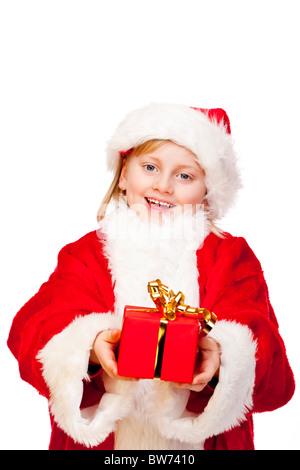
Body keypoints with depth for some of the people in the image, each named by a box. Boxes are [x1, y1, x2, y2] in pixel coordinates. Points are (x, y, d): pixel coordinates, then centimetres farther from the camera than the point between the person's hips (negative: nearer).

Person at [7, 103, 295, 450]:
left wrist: (221, 360, -32)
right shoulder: (84, 254, 1)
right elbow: (32, 329, -14)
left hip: (198, 438, 0)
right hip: (100, 437, 1)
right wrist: (89, 348, -33)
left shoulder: (231, 256, -1)